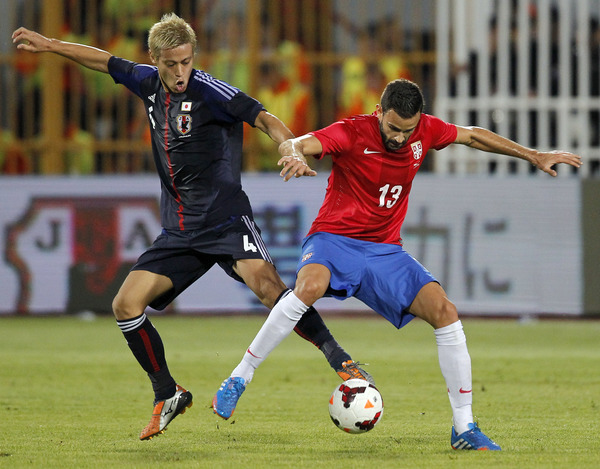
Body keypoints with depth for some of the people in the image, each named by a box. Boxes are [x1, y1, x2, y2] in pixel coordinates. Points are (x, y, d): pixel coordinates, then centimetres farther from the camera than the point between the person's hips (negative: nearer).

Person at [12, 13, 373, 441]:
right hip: (179, 232, 7)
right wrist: (48, 45, 26)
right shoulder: (149, 84, 6)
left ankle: (341, 361, -25)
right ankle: (168, 396, 13)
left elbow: (263, 118, -19)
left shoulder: (209, 91, -12)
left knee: (266, 283, -30)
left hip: (227, 221, -6)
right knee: (126, 305, -3)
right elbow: (104, 61, 23)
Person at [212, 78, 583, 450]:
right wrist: (295, 155, -54)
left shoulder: (424, 131, -1)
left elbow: (473, 136, 17)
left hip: (385, 251, 5)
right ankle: (239, 380, -25)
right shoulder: (352, 133, -16)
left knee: (444, 312, -13)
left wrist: (533, 156, 20)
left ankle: (464, 428, -4)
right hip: (334, 239, -5)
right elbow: (292, 145, -29)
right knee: (311, 285, -37)